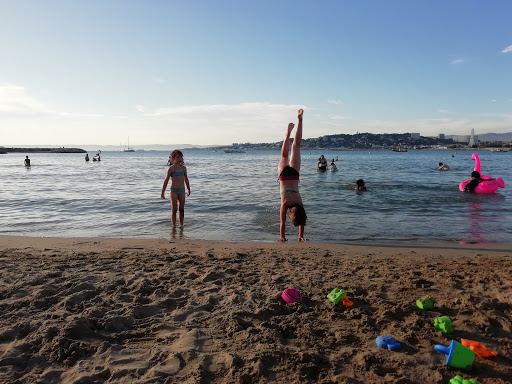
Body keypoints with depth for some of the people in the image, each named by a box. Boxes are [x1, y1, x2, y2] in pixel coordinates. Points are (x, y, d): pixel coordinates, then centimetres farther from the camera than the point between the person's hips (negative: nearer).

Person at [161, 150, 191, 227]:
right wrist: (163, 192, -5)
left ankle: (181, 225, 17)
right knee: (174, 209, 0)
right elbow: (166, 181, -3)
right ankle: (174, 225, 9)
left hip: (182, 191, 4)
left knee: (181, 209, 7)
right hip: (174, 191, -4)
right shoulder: (171, 168, -6)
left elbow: (186, 179, 17)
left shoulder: (183, 168, 6)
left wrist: (188, 189, 23)